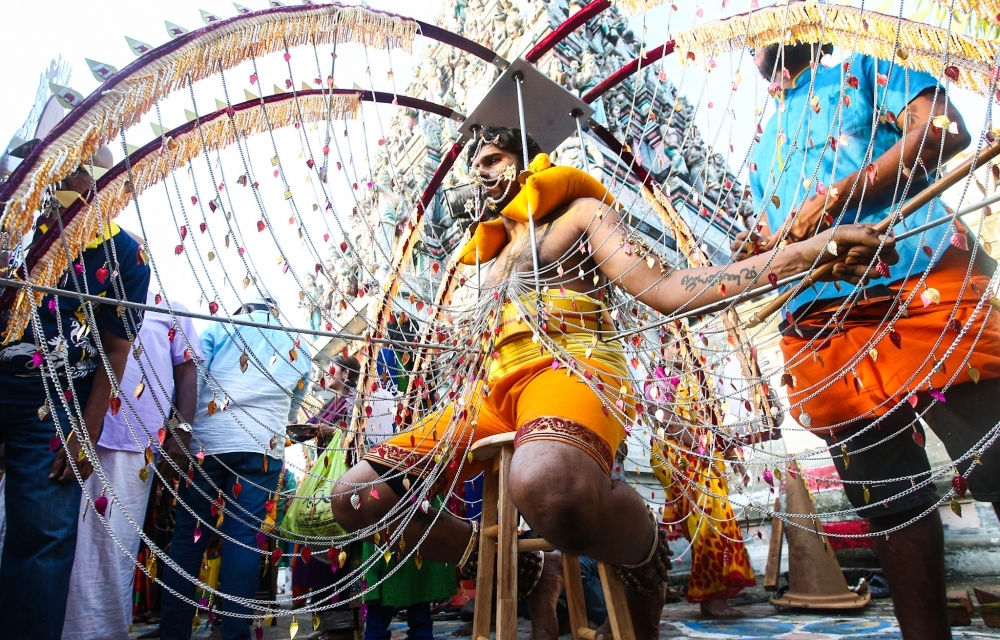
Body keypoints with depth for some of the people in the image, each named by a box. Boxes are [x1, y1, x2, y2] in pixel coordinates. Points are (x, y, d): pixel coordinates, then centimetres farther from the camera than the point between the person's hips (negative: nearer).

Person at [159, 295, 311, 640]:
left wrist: (179, 429, 7)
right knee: (244, 538, 3)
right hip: (263, 449, 1)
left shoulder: (220, 328, 11)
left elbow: (191, 381, 2)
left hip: (207, 441, -1)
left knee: (190, 534, 6)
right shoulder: (299, 350, 18)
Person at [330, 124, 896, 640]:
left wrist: (808, 253, -8)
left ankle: (647, 563, -7)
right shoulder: (491, 256, 35)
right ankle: (524, 573, 6)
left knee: (550, 484, -44)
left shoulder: (580, 211, 16)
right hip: (496, 388, 7)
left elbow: (663, 291, 2)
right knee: (357, 497, -9)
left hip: (573, 363, -6)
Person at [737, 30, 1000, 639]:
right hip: (821, 325, 5)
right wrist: (760, 248, 7)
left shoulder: (861, 72, 17)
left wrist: (833, 197, -9)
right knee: (889, 499, 6)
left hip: (921, 281, -4)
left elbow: (946, 129, -1)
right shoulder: (763, 147, 31)